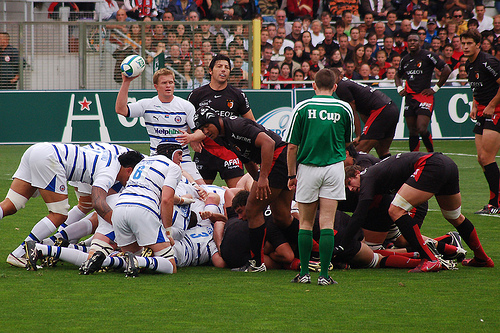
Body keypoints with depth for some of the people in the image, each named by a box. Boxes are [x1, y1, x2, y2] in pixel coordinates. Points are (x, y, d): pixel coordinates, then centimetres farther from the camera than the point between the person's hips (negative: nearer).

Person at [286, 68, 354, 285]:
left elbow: (292, 146, -2)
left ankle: (304, 273, 8)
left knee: (305, 222, 10)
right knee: (327, 223, 0)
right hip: (334, 167, 0)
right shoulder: (344, 109, 0)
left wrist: (292, 175, 8)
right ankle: (324, 274, -4)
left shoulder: (302, 108, -3)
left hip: (307, 168, 0)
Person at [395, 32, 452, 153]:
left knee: (422, 129, -17)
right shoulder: (405, 60, 14)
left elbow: (447, 70, -6)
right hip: (409, 97, 6)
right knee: (412, 132, 6)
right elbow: (398, 75, 33)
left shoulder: (428, 56, -5)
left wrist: (435, 88, -5)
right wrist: (400, 89, 14)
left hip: (424, 96, -6)